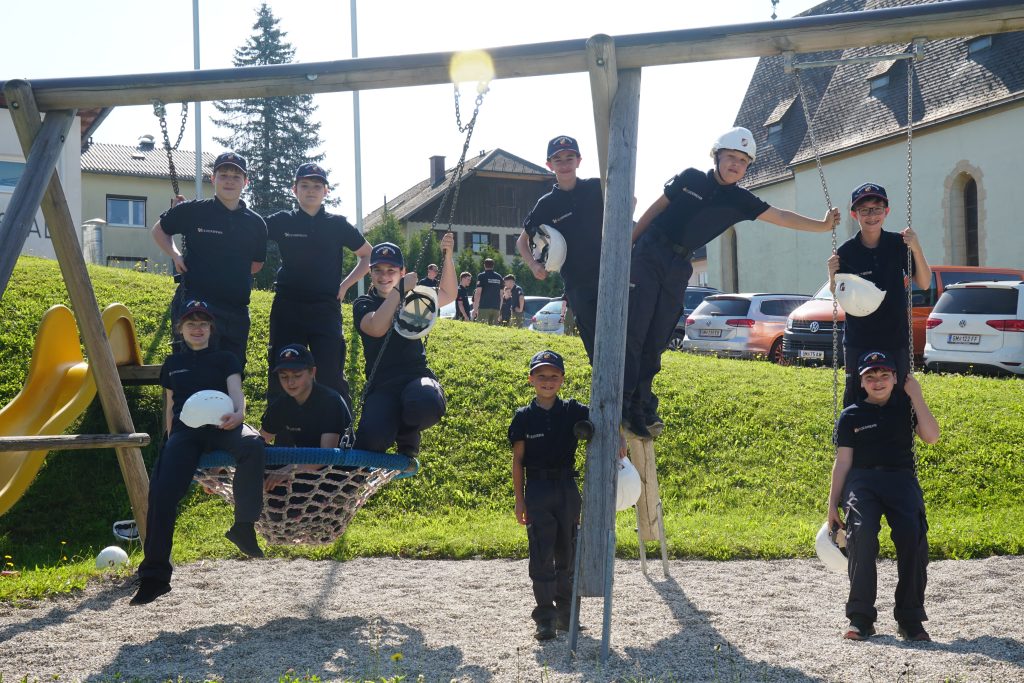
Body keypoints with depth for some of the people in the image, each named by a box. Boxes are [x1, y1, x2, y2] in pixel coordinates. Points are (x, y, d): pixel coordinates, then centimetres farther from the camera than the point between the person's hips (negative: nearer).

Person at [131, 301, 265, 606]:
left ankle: (244, 526, -24)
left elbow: (235, 389, -2)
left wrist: (238, 413, -25)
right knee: (162, 493, -22)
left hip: (221, 426, -2)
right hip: (185, 431, 2)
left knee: (252, 444, -38)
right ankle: (154, 575, -17)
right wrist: (170, 442, 20)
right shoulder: (173, 363, 26)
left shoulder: (225, 359, 16)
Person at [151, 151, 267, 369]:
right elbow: (158, 230, 15)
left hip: (237, 310, 4)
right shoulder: (194, 211, 0)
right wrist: (176, 256, 1)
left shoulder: (255, 223, 9)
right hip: (197, 304, -4)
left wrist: (229, 274, 11)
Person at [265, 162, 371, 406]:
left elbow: (368, 256, 13)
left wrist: (345, 285, 4)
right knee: (281, 374, 5)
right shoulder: (282, 221, 5)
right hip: (287, 308, 1)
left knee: (331, 375, -5)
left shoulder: (338, 224, 5)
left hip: (326, 308, -1)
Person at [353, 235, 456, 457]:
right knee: (372, 441, -32)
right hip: (381, 387, -2)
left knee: (428, 405, -38)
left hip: (416, 377, 2)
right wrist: (400, 290, -15)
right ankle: (389, 430, 9)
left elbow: (448, 295, 6)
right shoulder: (363, 305, 6)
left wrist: (447, 256, -4)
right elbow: (377, 328, -16)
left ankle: (407, 434, 0)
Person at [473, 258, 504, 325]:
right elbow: (501, 294, 16)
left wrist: (475, 309, -7)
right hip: (496, 307, 5)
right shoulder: (499, 277, 13)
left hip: (484, 307, -5)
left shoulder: (481, 276, -2)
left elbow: (478, 293, -8)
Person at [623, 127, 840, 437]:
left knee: (656, 341, 4)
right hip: (648, 254, -3)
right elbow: (655, 208, 7)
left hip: (678, 268, 3)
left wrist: (822, 225, -13)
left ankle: (640, 404, 10)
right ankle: (623, 400, -11)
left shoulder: (739, 200, 4)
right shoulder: (690, 178, -1)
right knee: (634, 331, -11)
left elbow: (780, 216, -2)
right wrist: (628, 243, 7)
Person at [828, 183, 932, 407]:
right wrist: (832, 276, -18)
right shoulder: (846, 251, -5)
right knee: (855, 397, 0)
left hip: (896, 338, 1)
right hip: (858, 340, -1)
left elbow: (924, 284, -2)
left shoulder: (898, 244, -3)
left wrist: (916, 249, -16)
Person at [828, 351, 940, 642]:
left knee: (913, 536, -28)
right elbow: (842, 462, 11)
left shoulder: (905, 406, 18)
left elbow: (931, 437, 1)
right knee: (861, 532, -32)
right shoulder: (851, 415, 15)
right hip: (862, 480, -1)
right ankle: (860, 617, -26)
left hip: (901, 479, 1)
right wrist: (832, 505, 5)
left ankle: (910, 618, -16)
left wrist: (916, 396, 0)